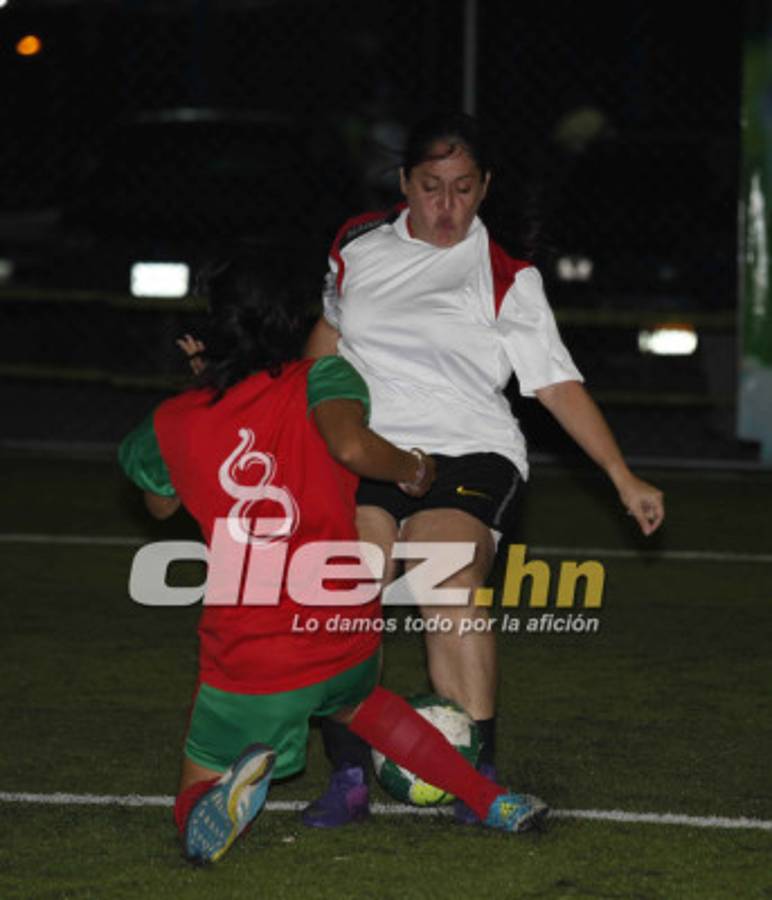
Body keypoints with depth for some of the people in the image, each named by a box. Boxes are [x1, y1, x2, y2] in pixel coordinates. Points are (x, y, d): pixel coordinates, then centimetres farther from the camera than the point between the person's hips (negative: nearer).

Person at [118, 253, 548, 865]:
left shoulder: (174, 421, 7)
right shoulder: (320, 379, -1)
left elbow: (159, 504, 28)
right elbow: (351, 444, -23)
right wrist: (412, 468, -3)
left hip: (245, 659, -1)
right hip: (347, 632, 1)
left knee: (195, 805, 14)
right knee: (353, 694, 38)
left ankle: (224, 799, -23)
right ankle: (491, 801, 24)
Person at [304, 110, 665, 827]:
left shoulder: (507, 279, 1)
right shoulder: (358, 245, 10)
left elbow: (558, 384, 1)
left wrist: (623, 478, -5)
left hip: (467, 453, -3)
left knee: (454, 585, -28)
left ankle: (477, 776, -24)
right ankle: (347, 773, -11)